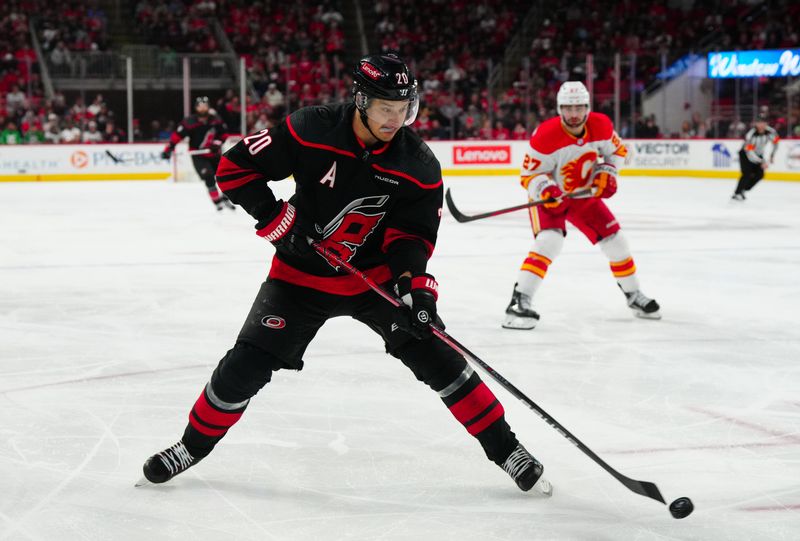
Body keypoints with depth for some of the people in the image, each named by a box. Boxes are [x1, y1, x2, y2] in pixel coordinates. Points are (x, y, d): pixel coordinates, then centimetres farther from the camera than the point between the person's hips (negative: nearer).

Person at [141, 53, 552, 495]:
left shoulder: (419, 165, -14)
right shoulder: (309, 131, -20)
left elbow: (412, 232, -7)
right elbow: (235, 168, -14)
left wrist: (413, 281, -25)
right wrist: (279, 223, -20)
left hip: (377, 274, 1)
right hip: (302, 274, -1)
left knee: (436, 356, -10)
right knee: (246, 365, -4)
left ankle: (504, 448, 3)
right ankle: (194, 445, 20)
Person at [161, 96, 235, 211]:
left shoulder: (216, 120, -5)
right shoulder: (189, 122, -16)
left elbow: (223, 133, 5)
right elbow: (177, 135, -16)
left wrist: (217, 142, -12)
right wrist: (169, 148, -23)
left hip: (213, 154, 5)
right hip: (198, 156, -5)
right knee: (209, 177, -21)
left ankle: (225, 199, 33)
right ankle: (218, 202, -12)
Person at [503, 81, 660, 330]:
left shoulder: (600, 125, -15)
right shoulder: (546, 135, -29)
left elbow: (617, 150, 5)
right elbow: (529, 174, -21)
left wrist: (606, 173, -11)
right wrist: (545, 190, -40)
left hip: (585, 194, 5)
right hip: (549, 196, -5)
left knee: (614, 239, 5)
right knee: (549, 241, -28)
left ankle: (634, 296, 26)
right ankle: (519, 302, -28)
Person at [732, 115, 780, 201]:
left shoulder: (770, 131, -19)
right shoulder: (751, 135, -35)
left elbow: (775, 141, 4)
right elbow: (750, 153, -37)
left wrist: (772, 155, 5)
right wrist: (762, 162, -41)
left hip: (758, 154, 6)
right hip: (745, 154, -6)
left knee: (760, 174, -6)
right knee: (747, 174, -22)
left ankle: (742, 190, 5)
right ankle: (736, 194, -15)